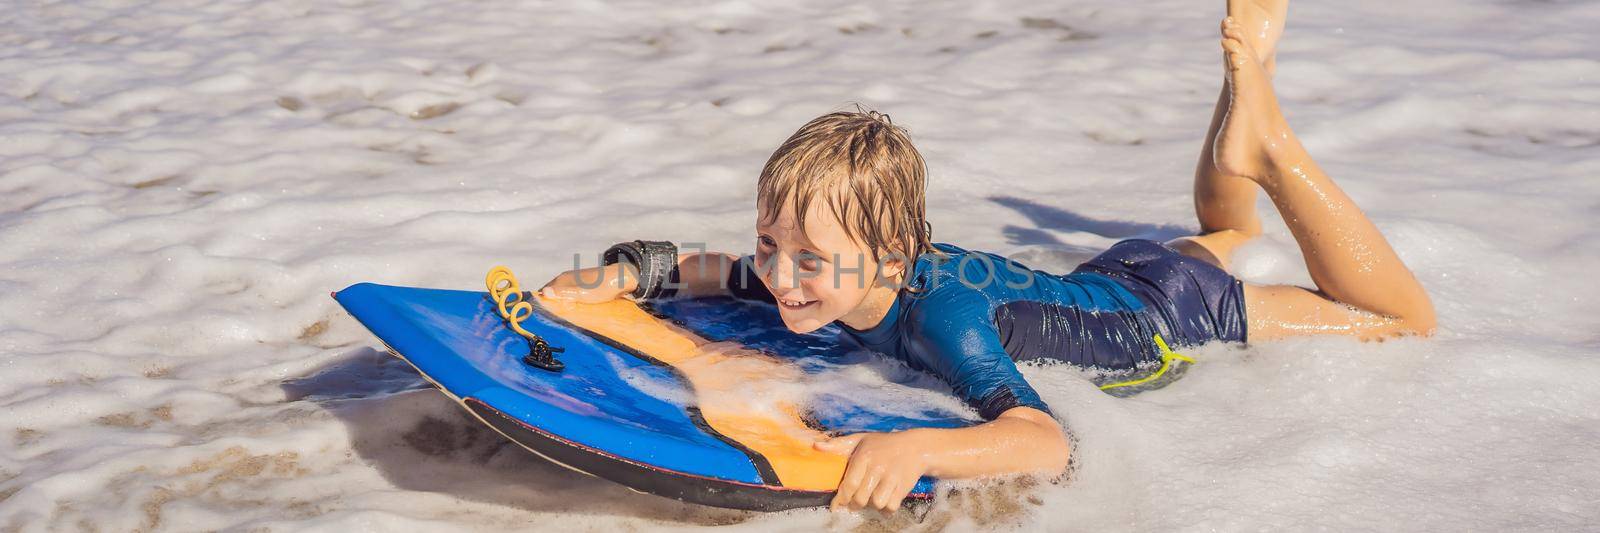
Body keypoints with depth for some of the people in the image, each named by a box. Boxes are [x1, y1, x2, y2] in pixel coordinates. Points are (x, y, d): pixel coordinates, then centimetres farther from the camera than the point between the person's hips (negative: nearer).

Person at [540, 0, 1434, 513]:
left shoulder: (943, 315, -45)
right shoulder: (832, 274, -23)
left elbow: (1049, 443, -58)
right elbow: (718, 271, -4)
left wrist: (918, 447, -74)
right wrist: (628, 272, -23)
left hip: (1171, 309, -6)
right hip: (1100, 287, 7)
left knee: (1405, 322, 11)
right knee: (1225, 235, 39)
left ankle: (1265, 131, 13)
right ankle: (1245, 76, 41)